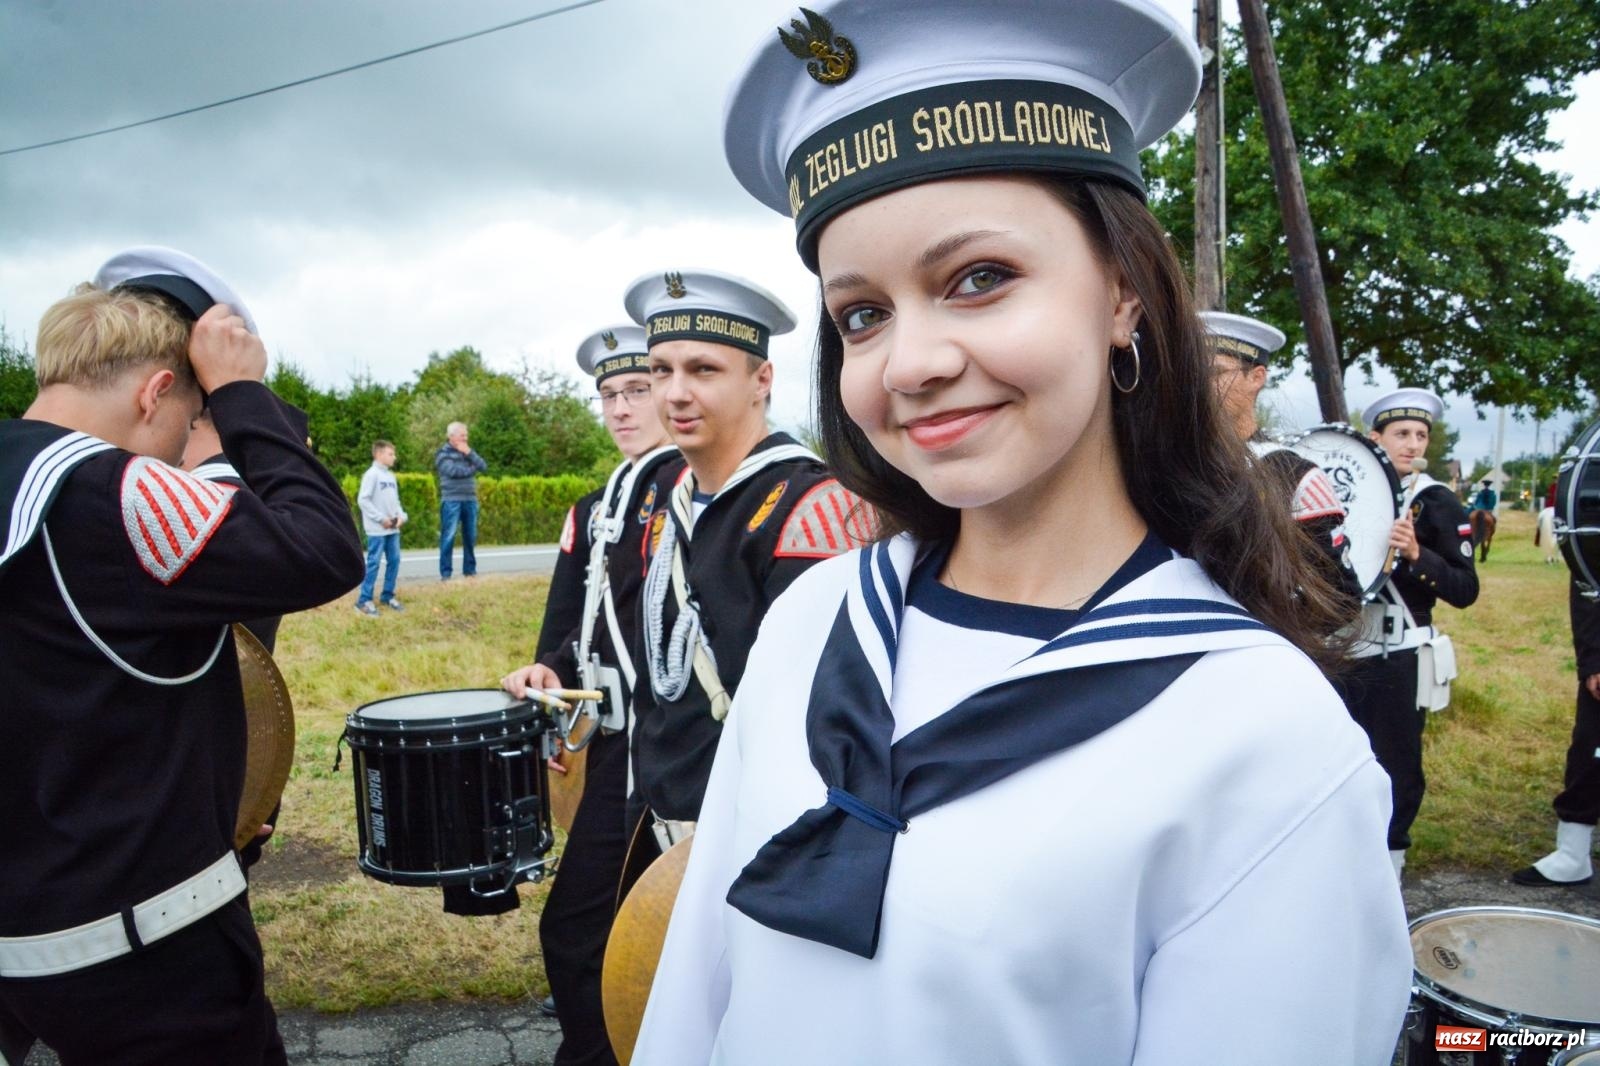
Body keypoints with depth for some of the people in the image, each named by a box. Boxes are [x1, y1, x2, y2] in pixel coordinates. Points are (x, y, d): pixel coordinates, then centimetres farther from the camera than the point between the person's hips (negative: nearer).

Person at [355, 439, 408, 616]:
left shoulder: (391, 475, 14)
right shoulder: (371, 474, -10)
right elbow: (362, 500, -15)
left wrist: (401, 515, 1)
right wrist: (381, 518, -15)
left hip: (393, 528, 8)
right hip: (377, 529, -8)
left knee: (394, 560, 9)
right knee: (374, 562, -6)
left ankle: (387, 596, 20)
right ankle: (364, 600, 0)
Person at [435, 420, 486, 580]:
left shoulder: (467, 451, 17)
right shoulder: (443, 453, 0)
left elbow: (483, 466, 5)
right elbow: (453, 471, -16)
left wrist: (469, 453, -7)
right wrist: (472, 469, -2)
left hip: (470, 499, 5)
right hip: (452, 500, -5)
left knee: (470, 536, 8)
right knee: (448, 536, -6)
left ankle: (470, 569, 16)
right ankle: (445, 573, -2)